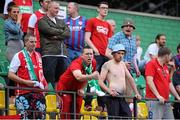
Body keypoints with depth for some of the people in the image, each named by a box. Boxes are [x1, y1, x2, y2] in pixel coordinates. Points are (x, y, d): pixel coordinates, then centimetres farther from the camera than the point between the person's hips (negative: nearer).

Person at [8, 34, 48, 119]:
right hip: (24, 93, -6)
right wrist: (25, 82, -14)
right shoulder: (19, 56, -2)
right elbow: (10, 75, -6)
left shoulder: (38, 56, 18)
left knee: (41, 116, 1)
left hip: (38, 92, 6)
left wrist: (45, 85, 12)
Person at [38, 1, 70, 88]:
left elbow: (67, 33, 10)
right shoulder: (42, 21, 8)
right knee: (50, 81, -9)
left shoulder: (61, 22, 25)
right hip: (49, 54, -5)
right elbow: (49, 30, -9)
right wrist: (61, 32, 6)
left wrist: (57, 36, -6)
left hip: (62, 54, 5)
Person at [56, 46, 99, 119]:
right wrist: (92, 76, -72)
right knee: (66, 113, -13)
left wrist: (82, 89, 0)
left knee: (77, 113, 7)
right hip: (65, 87, -7)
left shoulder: (93, 63, -13)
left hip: (77, 89, 7)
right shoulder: (76, 63, -36)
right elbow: (78, 77, -57)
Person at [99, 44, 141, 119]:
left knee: (128, 116, -4)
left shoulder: (122, 64, 18)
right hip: (113, 96, -7)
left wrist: (136, 93, 12)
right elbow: (100, 82, -8)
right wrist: (110, 91, -22)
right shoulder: (107, 65, -2)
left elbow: (130, 79, 21)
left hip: (122, 97, 7)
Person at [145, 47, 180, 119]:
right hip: (154, 101, -9)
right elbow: (149, 81, -15)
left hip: (166, 102, 9)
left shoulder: (166, 67, 22)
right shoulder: (151, 64, -4)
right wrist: (158, 95, -23)